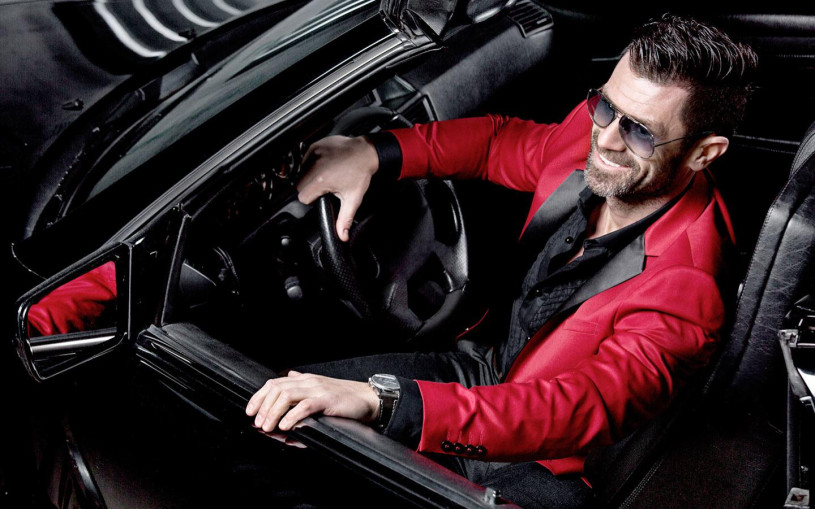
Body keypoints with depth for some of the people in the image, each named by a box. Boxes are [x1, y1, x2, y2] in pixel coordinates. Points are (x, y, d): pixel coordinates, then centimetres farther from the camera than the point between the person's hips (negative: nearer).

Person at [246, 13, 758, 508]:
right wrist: (373, 152, -10)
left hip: (538, 467, -6)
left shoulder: (685, 294, -33)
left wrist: (382, 401, -53)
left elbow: (581, 412, -43)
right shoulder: (591, 133, -13)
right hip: (489, 367, 7)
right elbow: (503, 140, 6)